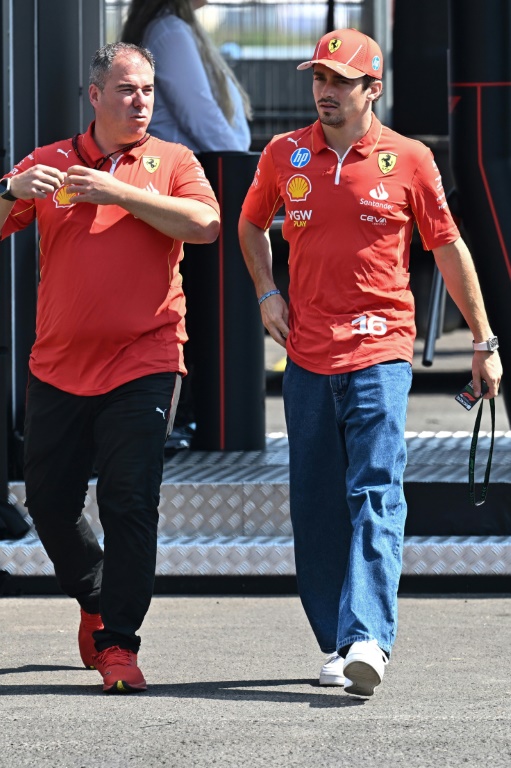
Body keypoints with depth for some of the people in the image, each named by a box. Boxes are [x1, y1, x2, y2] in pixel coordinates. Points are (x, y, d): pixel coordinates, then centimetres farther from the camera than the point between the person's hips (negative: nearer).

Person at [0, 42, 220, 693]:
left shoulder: (172, 162, 6)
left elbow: (205, 224, -12)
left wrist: (118, 192, -16)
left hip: (143, 364, -2)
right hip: (58, 365, 3)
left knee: (130, 503, -10)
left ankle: (119, 643, -6)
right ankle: (95, 599, 32)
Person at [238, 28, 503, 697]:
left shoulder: (409, 160, 0)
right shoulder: (284, 156, 7)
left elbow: (449, 249, 7)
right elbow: (251, 226, 26)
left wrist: (484, 342, 8)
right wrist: (266, 293, 10)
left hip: (380, 352, -3)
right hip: (307, 354, 4)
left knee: (376, 496, -15)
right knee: (315, 507, 5)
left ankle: (368, 637, -26)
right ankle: (336, 645, 13)